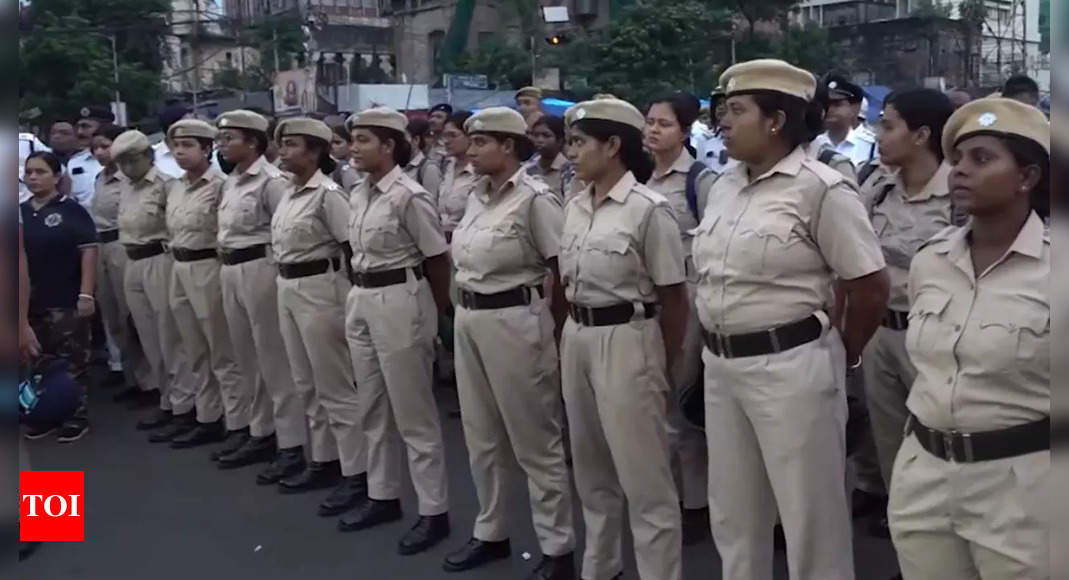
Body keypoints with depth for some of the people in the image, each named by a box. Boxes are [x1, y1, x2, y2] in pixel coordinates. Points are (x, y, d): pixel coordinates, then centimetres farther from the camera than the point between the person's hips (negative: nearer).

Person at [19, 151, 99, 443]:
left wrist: (86, 294, -16)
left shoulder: (71, 210, -7)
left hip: (66, 300, -5)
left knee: (72, 361, 2)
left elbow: (89, 251, -10)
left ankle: (77, 417, 13)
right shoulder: (22, 212, 9)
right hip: (32, 301, 5)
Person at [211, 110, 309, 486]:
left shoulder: (271, 180, -13)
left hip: (260, 269, -9)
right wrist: (225, 266, 15)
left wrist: (280, 271, -14)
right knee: (248, 360, 15)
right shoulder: (230, 182, 14)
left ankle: (291, 444, 2)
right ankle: (261, 434, 27)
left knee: (275, 360, -4)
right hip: (230, 271, 9)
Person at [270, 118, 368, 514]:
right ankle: (324, 461, 27)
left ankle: (356, 473, 5)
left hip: (318, 288, -9)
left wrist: (352, 291, -13)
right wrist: (286, 283, 15)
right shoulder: (289, 193, 12)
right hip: (287, 288, 9)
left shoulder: (327, 194, -15)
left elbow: (355, 246, -17)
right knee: (307, 385, 15)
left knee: (335, 386, -3)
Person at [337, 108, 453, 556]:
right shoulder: (360, 195, 9)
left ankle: (434, 511, 11)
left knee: (413, 413, 0)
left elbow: (438, 258, -9)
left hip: (399, 302, -8)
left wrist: (436, 313, 0)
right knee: (373, 409, 16)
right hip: (361, 301, 9)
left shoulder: (409, 196, -15)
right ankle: (383, 497, 30)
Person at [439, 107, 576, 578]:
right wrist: (465, 309, 12)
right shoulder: (477, 197, 11)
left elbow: (563, 272, -11)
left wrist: (551, 333, -5)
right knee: (480, 437, 17)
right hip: (469, 319, 8)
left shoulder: (535, 198, -13)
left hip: (514, 320, -8)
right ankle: (490, 533, 33)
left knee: (535, 441, 2)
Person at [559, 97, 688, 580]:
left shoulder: (648, 209, -13)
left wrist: (662, 368, -2)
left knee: (643, 474, 1)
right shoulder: (575, 207, 8)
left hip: (626, 340, -7)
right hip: (577, 338, 8)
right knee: (592, 469, 18)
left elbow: (674, 299, -8)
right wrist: (571, 334, 14)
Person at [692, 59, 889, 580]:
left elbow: (871, 287, -10)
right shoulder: (723, 187, 9)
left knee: (810, 514, 7)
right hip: (721, 364, 7)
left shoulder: (821, 188, -12)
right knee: (733, 513, 18)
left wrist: (839, 355, 3)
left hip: (790, 366, -7)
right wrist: (718, 349, 15)